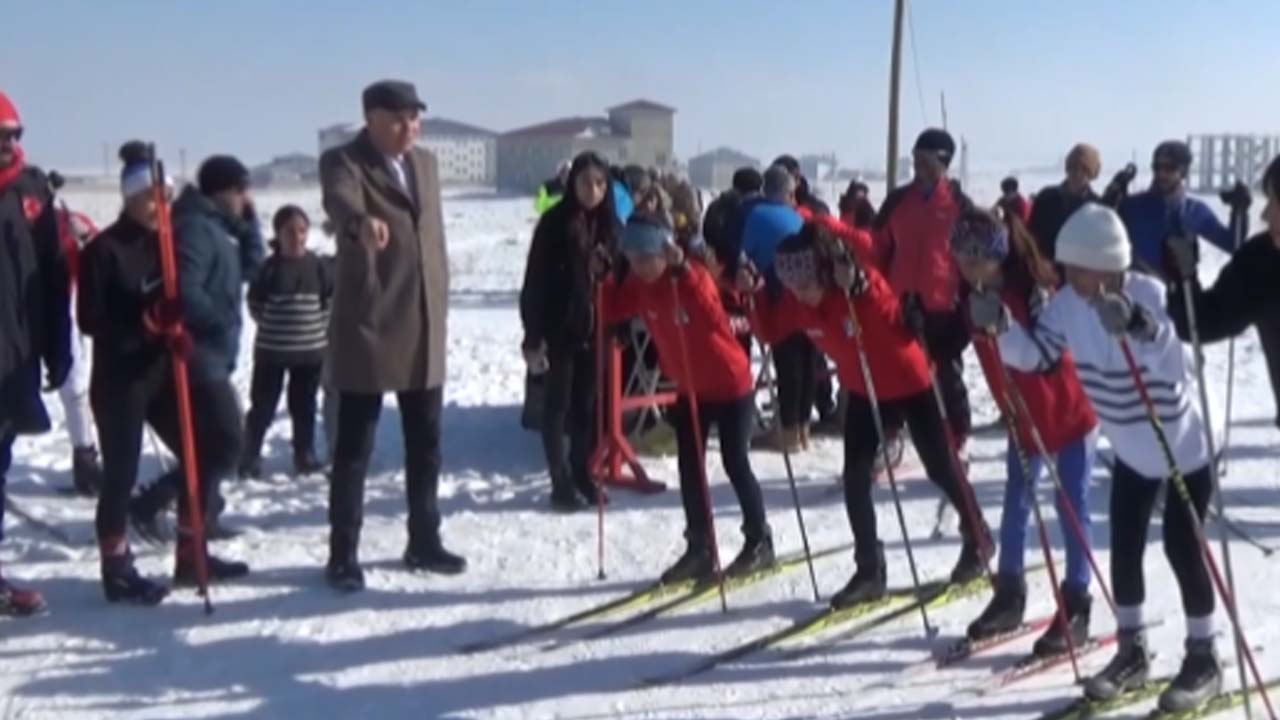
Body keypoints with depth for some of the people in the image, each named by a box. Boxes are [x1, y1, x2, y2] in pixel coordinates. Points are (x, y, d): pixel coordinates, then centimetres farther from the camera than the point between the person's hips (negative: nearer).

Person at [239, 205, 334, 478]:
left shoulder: (318, 266, -1)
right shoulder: (270, 267, -9)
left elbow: (331, 300, 7)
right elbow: (255, 303, -2)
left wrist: (318, 327, 0)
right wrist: (272, 326, -4)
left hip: (310, 349, 2)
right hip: (271, 349, -2)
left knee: (304, 405, 13)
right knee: (263, 405, 4)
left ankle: (305, 454, 23)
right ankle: (250, 456, 13)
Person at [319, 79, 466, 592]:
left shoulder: (425, 163, 13)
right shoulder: (343, 162, -8)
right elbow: (339, 200, -31)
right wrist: (362, 222, -54)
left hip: (425, 330, 6)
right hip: (367, 330, -6)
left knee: (425, 446, 13)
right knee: (354, 449, 0)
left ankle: (423, 542, 26)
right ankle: (343, 554, 11)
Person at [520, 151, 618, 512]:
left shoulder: (611, 226, 5)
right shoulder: (555, 223, -8)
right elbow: (535, 283, -9)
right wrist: (534, 336, -13)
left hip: (596, 330, 4)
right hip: (560, 330, -4)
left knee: (588, 407, 10)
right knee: (558, 407, 3)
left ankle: (582, 476, 22)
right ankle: (562, 483, 9)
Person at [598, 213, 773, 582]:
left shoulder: (694, 275, -25)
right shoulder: (638, 284, -5)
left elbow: (710, 315, -43)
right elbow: (613, 312, -7)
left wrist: (681, 271, -51)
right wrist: (603, 277, -19)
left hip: (731, 384, -7)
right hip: (690, 388, 7)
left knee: (734, 462, -1)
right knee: (689, 467, 6)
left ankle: (759, 541, 15)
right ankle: (699, 549, 14)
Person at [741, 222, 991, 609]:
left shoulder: (864, 278, -32)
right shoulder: (796, 301, -14)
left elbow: (896, 323, -43)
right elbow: (771, 331, -2)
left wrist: (858, 288, -54)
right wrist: (755, 296, -17)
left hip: (909, 383, -5)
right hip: (863, 390, 5)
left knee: (940, 469, 8)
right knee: (854, 477, -2)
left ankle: (978, 539, 32)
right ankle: (869, 570, 9)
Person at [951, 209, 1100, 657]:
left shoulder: (1031, 289, -26)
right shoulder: (975, 296, -5)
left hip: (1069, 411, -7)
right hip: (1022, 415, 7)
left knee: (1072, 506, -1)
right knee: (1016, 502, 12)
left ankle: (1076, 608, 7)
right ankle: (1009, 594, 23)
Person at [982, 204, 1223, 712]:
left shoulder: (1149, 294, -28)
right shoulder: (1068, 304, -11)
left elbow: (1174, 365, -40)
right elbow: (1035, 354, -9)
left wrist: (1139, 326, -57)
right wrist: (1000, 326, -27)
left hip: (1183, 445, -6)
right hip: (1132, 449, 6)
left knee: (1182, 546, -2)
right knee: (1124, 547, 10)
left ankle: (1203, 657, 14)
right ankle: (1132, 650, 26)